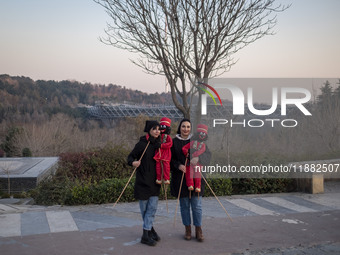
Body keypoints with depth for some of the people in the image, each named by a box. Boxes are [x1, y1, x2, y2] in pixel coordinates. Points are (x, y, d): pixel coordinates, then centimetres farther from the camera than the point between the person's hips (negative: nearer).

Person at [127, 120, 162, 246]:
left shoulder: (159, 144, 7)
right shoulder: (142, 144, -7)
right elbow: (130, 156, -2)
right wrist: (133, 162, -24)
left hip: (155, 180, 4)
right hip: (142, 180, -4)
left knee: (152, 207, -1)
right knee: (144, 207, 4)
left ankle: (146, 234, 4)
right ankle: (150, 229, 18)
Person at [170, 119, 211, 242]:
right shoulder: (174, 142, 5)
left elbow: (207, 153, -7)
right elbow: (170, 159, 3)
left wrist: (198, 158, -27)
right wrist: (178, 165, -16)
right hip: (180, 177, 1)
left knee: (197, 205, -1)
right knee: (184, 205, 7)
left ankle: (198, 230, 11)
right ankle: (188, 229, 18)